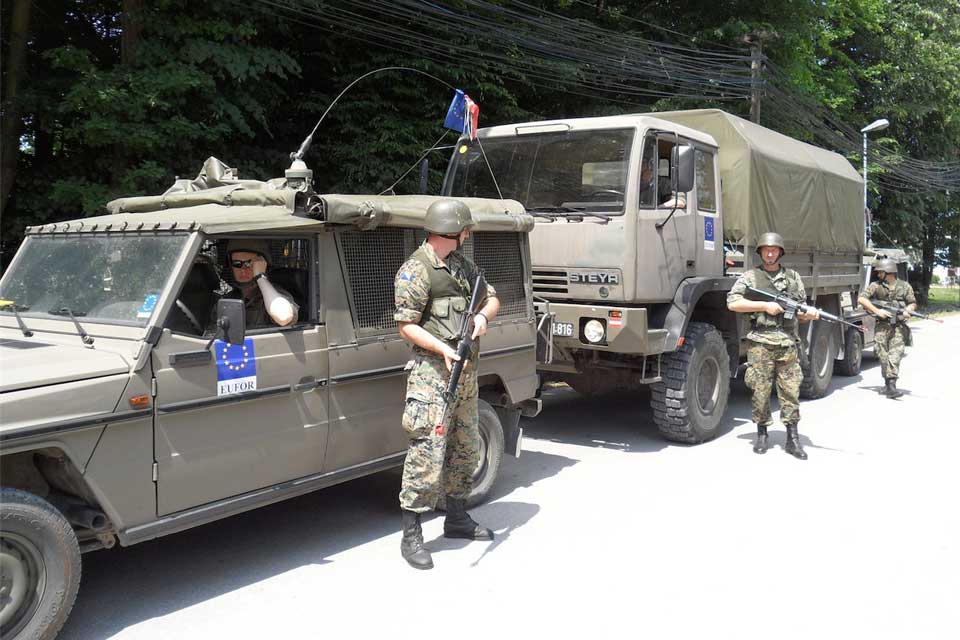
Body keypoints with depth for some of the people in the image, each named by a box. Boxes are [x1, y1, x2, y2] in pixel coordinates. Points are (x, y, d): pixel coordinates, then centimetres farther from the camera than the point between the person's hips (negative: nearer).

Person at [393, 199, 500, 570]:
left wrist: (483, 315, -4)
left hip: (467, 373, 9)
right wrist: (444, 349, -26)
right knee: (427, 454, -11)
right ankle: (411, 537, -2)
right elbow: (406, 326, -14)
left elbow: (492, 298, 19)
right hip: (434, 374, -9)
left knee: (467, 448, 17)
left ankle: (457, 519, 34)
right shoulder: (415, 270, -11)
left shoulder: (461, 264, 14)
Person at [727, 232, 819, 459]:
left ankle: (792, 438, 7)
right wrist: (765, 306, -11)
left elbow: (801, 314, 19)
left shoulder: (793, 277, 16)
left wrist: (810, 314, -5)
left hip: (788, 344, 3)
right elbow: (732, 303, -7)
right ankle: (761, 434, 15)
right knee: (760, 390, 1)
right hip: (761, 343, -2)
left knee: (791, 390, 1)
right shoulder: (750, 276, 6)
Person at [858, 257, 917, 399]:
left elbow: (913, 303, 15)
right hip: (882, 325, 1)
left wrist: (907, 311, -8)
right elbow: (861, 299, -2)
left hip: (899, 327, -1)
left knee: (895, 355, -12)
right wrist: (877, 311, -10)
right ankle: (887, 383, 15)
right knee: (883, 356, 1)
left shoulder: (905, 286, 8)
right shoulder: (876, 286, 6)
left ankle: (891, 386, -17)